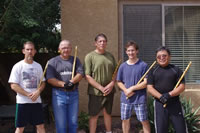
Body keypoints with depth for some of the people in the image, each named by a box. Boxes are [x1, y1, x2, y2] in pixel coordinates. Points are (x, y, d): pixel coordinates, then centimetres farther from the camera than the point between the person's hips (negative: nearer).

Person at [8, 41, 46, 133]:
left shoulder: (38, 66, 9)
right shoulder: (18, 66, -4)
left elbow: (43, 82, 13)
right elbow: (13, 85, -9)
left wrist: (38, 92, -9)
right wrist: (28, 94, -16)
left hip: (37, 101, 4)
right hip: (22, 101, -4)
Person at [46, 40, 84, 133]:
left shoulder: (76, 60, 12)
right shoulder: (53, 62, 3)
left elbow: (80, 74, 0)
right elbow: (50, 79, -7)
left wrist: (71, 81, -20)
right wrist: (63, 84, -20)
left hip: (74, 94, 3)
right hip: (59, 94, -3)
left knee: (73, 123, 9)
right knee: (61, 123, 0)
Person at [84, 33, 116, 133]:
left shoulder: (110, 56, 8)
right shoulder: (90, 56, -7)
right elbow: (88, 76, -12)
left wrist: (111, 84, -8)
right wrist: (101, 88, -16)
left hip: (109, 91, 5)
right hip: (96, 92, -5)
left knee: (107, 113, 17)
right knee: (94, 115, 2)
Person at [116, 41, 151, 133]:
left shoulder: (143, 65, -6)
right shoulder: (123, 66, 5)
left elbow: (146, 82, -10)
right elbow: (119, 82, 8)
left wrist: (131, 88, -13)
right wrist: (126, 90, -11)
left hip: (140, 99, -3)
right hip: (125, 98, 4)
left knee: (144, 120, 1)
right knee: (125, 119, 12)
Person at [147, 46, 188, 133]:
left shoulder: (176, 70, 4)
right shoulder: (153, 71, 7)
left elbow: (182, 87, -3)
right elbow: (150, 88, -1)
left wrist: (169, 95, -19)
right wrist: (160, 96, -19)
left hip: (175, 103, -1)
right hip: (159, 104, 1)